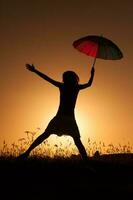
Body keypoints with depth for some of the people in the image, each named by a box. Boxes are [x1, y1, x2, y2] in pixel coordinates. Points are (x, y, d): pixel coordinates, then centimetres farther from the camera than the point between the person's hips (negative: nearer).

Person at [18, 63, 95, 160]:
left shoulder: (62, 86, 4)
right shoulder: (77, 87, 5)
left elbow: (48, 78, 7)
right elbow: (89, 84, 23)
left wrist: (34, 70, 13)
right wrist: (92, 73, 39)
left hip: (59, 117, 0)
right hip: (70, 118, 0)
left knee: (45, 135, 3)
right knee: (77, 141, 6)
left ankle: (27, 152, -5)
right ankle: (85, 158, -8)